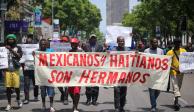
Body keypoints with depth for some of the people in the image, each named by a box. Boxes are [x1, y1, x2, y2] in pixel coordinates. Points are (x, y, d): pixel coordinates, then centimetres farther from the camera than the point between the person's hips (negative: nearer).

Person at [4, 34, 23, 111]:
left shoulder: (18, 48, 7)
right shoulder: (5, 48, 10)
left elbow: (19, 56, -9)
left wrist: (11, 50, -14)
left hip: (15, 69, -1)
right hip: (7, 70, 1)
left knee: (16, 86, -4)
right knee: (8, 87, -1)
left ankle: (18, 99, 24)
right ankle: (9, 104, 8)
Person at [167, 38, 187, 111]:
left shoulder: (183, 50, 7)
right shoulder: (170, 52, -7)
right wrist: (175, 69, -22)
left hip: (181, 72, 5)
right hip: (174, 73, -5)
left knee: (179, 88, 14)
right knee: (176, 88, -13)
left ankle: (175, 102, 28)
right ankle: (176, 103, -16)